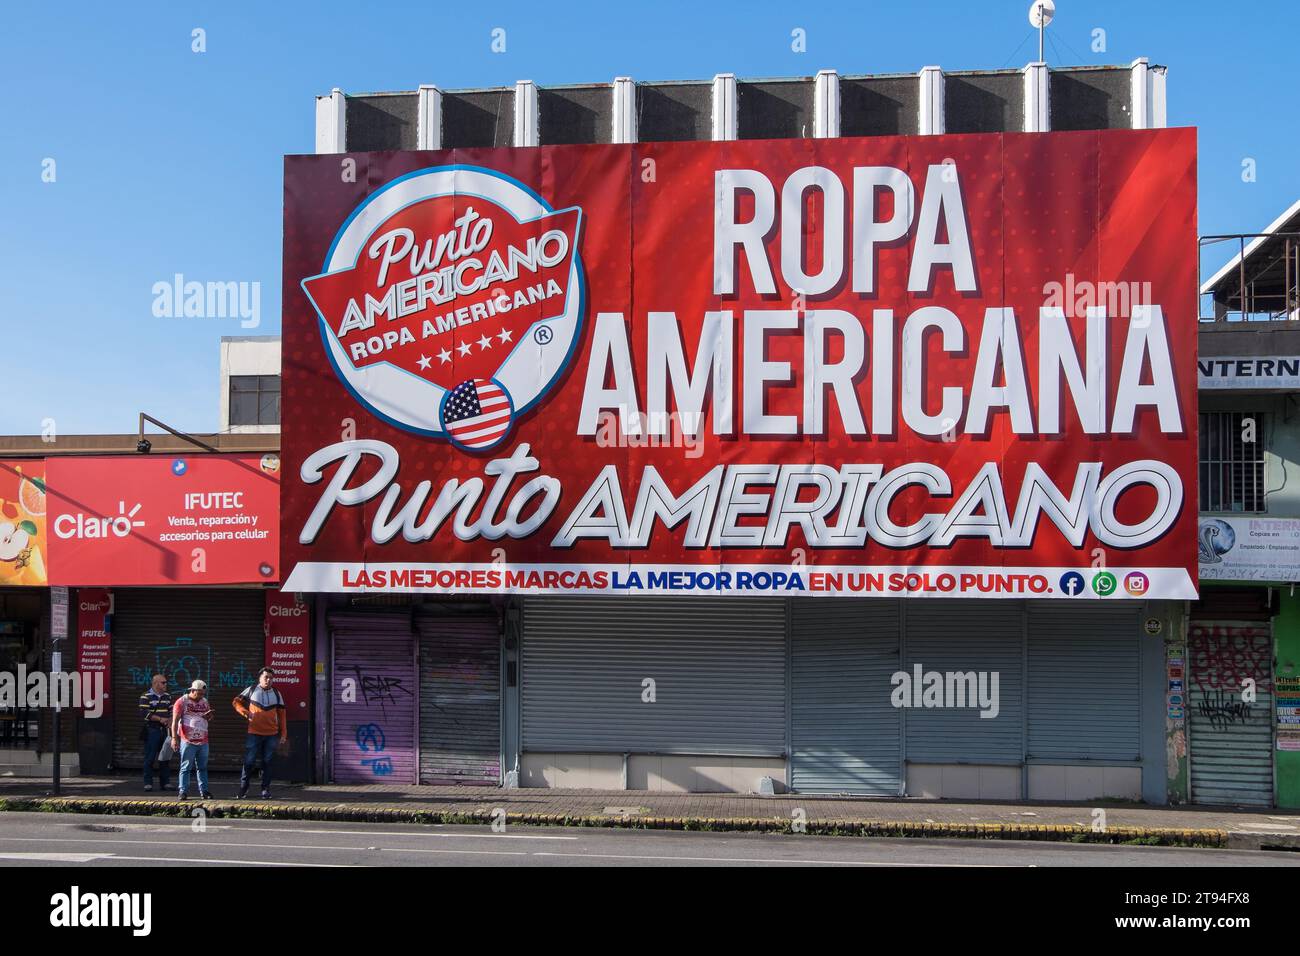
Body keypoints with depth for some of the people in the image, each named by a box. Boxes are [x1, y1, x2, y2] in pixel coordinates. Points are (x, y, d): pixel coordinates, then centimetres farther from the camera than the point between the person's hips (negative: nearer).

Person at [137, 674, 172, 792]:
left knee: (165, 758, 7)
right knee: (150, 758, -3)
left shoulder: (167, 696, 14)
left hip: (164, 730, 6)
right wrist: (160, 719, -18)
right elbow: (144, 713, -13)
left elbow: (172, 711, 18)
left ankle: (164, 783, 14)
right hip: (151, 730, -6)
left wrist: (170, 720, -3)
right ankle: (148, 784, 1)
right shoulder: (146, 696, -4)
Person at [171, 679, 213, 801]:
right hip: (188, 741, -5)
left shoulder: (205, 703, 13)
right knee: (186, 768, -2)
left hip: (203, 741, 5)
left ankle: (204, 791, 11)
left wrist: (209, 716, 0)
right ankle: (182, 792, 2)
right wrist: (174, 738, -15)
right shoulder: (182, 702, -4)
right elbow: (175, 721, -7)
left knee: (203, 767, 8)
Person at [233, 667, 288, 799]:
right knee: (249, 762, -2)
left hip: (271, 734, 2)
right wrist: (245, 713, -10)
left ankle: (265, 789, 12)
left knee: (267, 762, 5)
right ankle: (243, 788, 9)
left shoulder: (276, 694, 9)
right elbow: (236, 701, 9)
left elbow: (282, 714, 11)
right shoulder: (251, 690, 3)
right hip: (254, 733, -2)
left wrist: (283, 733, 6)